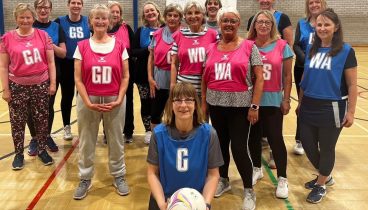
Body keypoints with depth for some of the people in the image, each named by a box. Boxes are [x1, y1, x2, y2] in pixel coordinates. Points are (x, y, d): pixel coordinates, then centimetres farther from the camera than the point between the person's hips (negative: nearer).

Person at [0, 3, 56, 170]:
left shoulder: (43, 35, -1)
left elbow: (51, 62, 2)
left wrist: (53, 83, -1)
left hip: (40, 85, 1)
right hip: (17, 87, 0)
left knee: (42, 119, 10)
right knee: (17, 121, 8)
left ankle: (42, 150, 26)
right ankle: (19, 154, 23)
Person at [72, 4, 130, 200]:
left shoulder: (119, 45, -1)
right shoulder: (82, 46, -1)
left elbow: (125, 76, 1)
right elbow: (78, 78, -2)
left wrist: (119, 100, -8)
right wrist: (88, 102, -11)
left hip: (114, 101, 0)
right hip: (88, 101, 0)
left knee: (116, 140, 11)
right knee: (86, 141, 9)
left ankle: (119, 176, 28)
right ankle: (85, 178, 26)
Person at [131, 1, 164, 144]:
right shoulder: (140, 31, 4)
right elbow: (133, 51, -1)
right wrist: (147, 49, -16)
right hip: (144, 74, 1)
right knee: (146, 103, 7)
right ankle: (148, 131, 21)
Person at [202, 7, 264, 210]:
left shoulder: (249, 47, -3)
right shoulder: (211, 49, 8)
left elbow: (259, 78, -5)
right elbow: (205, 78, 14)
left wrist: (254, 105, -11)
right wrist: (203, 102, 10)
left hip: (240, 106, -4)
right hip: (216, 105, 4)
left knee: (239, 148, -3)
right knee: (221, 144, 14)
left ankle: (249, 191, 14)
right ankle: (223, 180, 35)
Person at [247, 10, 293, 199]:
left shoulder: (282, 46, -2)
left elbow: (287, 75, 1)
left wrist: (286, 99, -2)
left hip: (273, 100, -2)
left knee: (275, 138, 0)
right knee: (254, 136, 13)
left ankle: (282, 179, 14)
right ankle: (257, 169, 34)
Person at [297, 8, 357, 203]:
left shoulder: (346, 51, -9)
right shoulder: (311, 49, 5)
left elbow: (352, 85, -9)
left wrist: (350, 112, -12)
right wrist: (300, 103, 14)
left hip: (332, 109, -5)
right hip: (309, 107, 5)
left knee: (326, 149, 9)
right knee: (307, 145, 12)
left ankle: (321, 185, 30)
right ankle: (325, 176, 38)